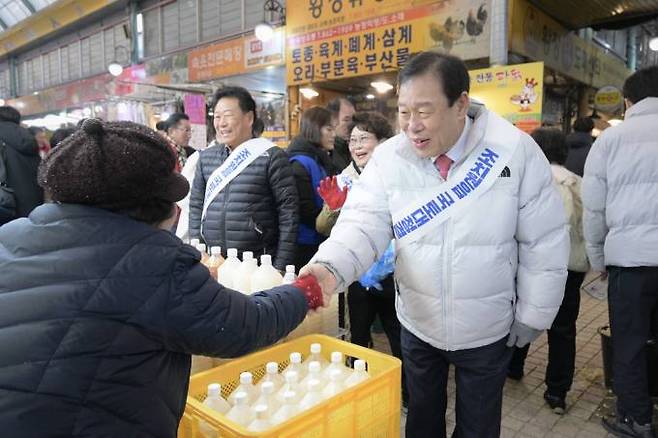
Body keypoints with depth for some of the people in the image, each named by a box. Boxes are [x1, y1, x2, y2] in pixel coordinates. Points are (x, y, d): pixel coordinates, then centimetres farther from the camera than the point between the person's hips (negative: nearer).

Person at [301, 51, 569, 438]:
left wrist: (531, 317, -3)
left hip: (488, 329, -1)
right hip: (418, 323, 2)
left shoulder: (516, 152, -17)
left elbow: (544, 243, -9)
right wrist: (331, 267, -38)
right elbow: (365, 223, -18)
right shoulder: (389, 158, -12)